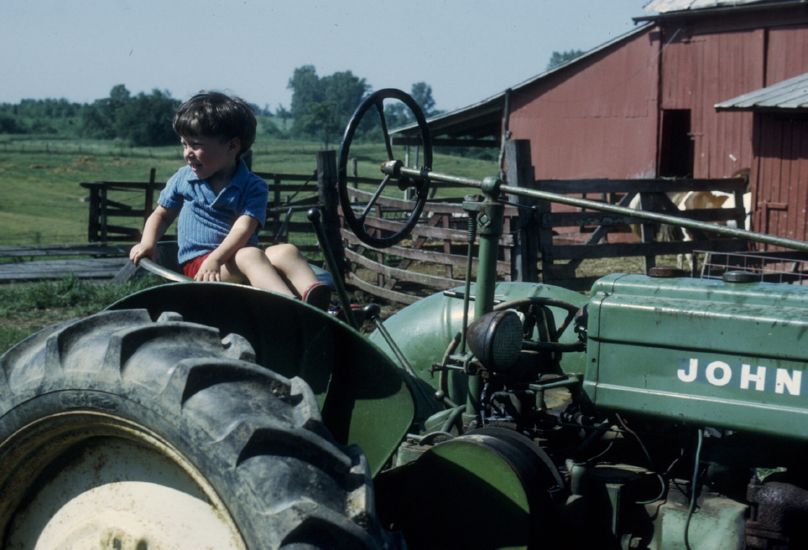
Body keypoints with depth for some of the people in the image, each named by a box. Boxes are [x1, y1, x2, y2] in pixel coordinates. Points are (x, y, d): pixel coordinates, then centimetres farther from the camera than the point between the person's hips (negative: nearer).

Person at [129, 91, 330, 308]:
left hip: (237, 256, 2)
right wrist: (147, 243, 1)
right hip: (197, 263, -2)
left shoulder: (253, 187, 0)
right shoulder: (183, 178, 10)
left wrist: (216, 259, -29)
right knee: (250, 255, -33)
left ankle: (313, 295, -57)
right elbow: (162, 214, 23)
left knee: (286, 251, -28)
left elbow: (244, 228, -14)